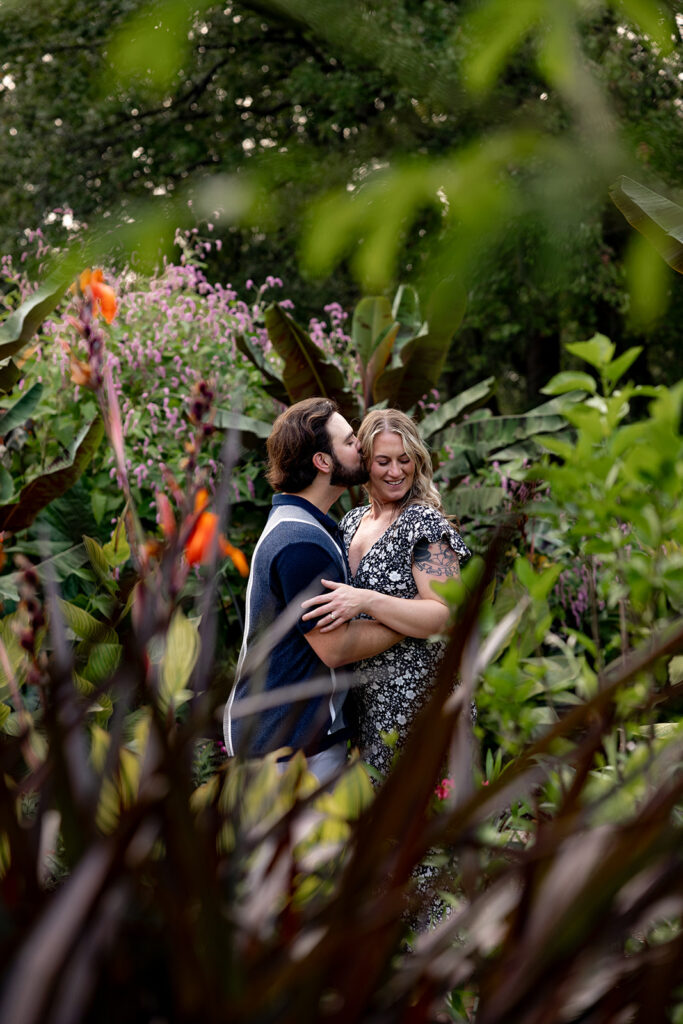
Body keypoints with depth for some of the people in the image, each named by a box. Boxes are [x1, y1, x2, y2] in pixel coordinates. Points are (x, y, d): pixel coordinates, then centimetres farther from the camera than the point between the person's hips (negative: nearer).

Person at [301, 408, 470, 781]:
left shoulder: (426, 524, -11)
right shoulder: (352, 521, 12)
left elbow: (444, 616, -21)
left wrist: (366, 601, -30)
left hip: (415, 697, -7)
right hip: (361, 696, 7)